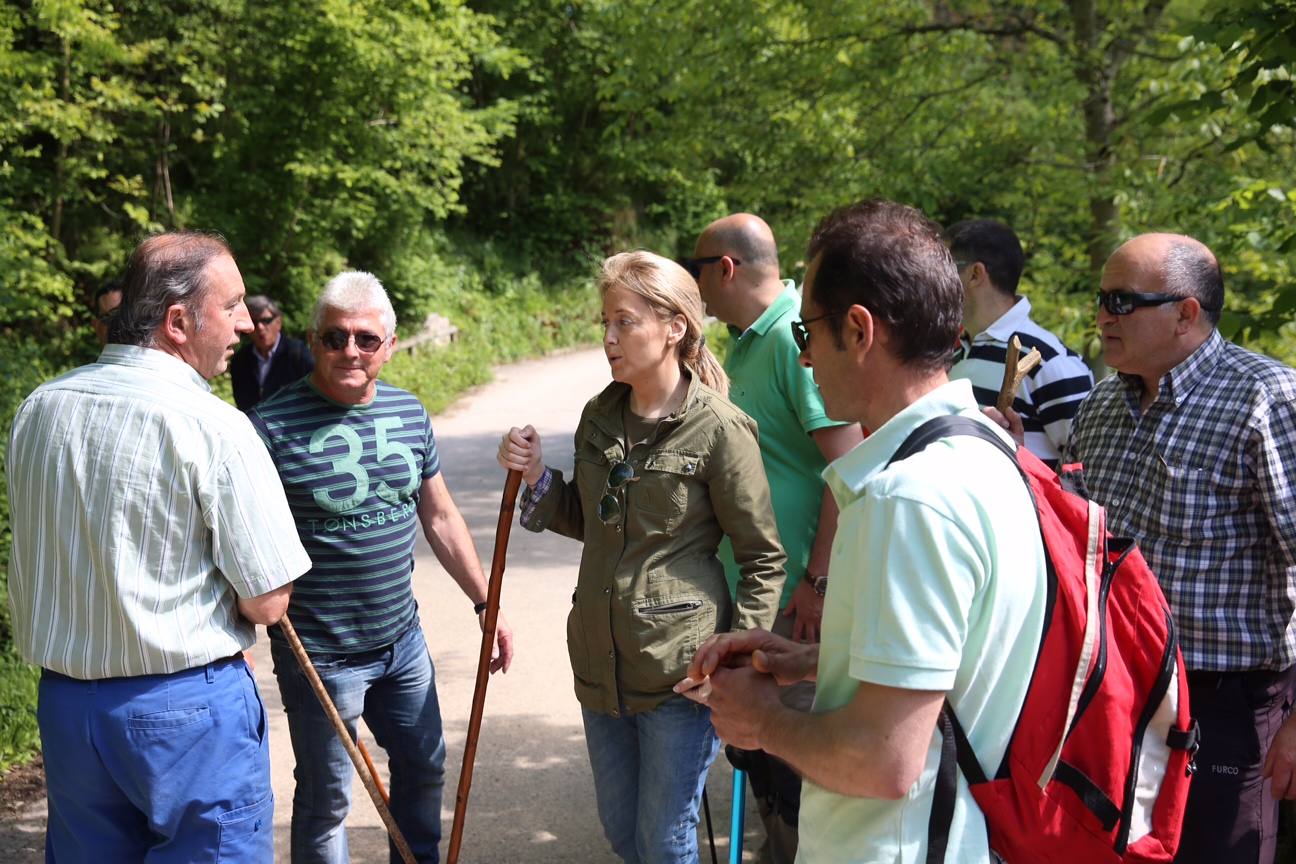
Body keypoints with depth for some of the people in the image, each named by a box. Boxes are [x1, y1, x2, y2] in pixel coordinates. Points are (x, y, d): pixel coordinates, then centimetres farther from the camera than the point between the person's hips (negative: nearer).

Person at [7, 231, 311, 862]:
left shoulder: (37, 409, 2)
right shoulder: (213, 427, -18)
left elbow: (39, 560, 15)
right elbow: (267, 603, -16)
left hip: (64, 698, 7)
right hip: (189, 710, -6)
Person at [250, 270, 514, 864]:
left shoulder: (409, 413, 3)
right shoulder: (273, 426, -16)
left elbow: (440, 517, 11)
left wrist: (484, 602, 11)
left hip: (403, 640, 6)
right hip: (319, 654, -6)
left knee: (425, 768, 22)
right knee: (326, 799, 9)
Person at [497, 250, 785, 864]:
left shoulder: (719, 430, -15)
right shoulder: (599, 416, 4)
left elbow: (764, 559, -9)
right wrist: (537, 477, -2)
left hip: (680, 671, -6)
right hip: (602, 663, 6)